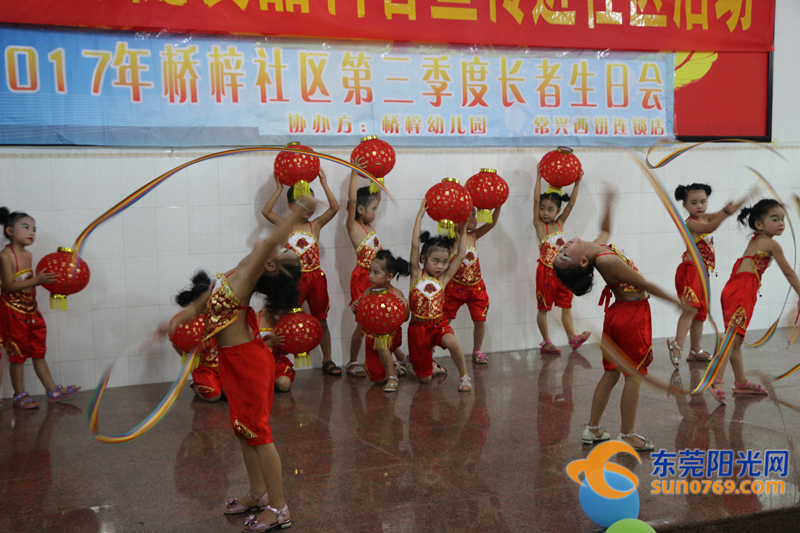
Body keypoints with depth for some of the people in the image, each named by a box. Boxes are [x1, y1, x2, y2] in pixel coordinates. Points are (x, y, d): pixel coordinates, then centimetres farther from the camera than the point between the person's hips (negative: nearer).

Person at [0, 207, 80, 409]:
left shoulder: (28, 256, 9)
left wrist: (47, 279, 4)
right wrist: (37, 280, -26)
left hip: (31, 311, 8)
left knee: (39, 353, 13)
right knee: (17, 356, 1)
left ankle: (52, 390, 18)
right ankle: (19, 395, 12)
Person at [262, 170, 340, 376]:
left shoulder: (316, 225, 4)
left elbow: (335, 207, -5)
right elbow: (266, 211, -12)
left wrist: (324, 185, -8)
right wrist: (279, 189, -13)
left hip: (316, 277, 2)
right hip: (294, 279, -2)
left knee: (321, 321, 12)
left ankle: (327, 360, 24)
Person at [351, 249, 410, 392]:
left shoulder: (396, 294, -15)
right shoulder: (368, 292, -8)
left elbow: (404, 318, -13)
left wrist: (406, 304, -31)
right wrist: (355, 308, -20)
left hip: (390, 332, -4)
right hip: (372, 335, 4)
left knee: (381, 344, -40)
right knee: (376, 378, 9)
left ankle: (392, 377, -17)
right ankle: (394, 368, 45)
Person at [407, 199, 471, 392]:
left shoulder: (443, 279, 2)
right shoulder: (417, 275, -3)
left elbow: (461, 255, 2)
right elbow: (415, 245, -10)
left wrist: (463, 230, 6)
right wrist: (420, 215, -11)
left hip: (439, 324, 1)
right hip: (418, 326, -1)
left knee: (452, 342, -35)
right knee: (425, 379, 4)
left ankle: (464, 375, -11)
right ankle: (433, 367, 41)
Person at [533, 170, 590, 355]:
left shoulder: (560, 224, 6)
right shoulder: (539, 225, -6)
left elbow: (571, 203, 3)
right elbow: (536, 200, -14)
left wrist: (577, 183, -2)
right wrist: (539, 178, -15)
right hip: (546, 271, -4)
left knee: (566, 305, 11)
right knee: (543, 308, 4)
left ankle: (572, 337, 19)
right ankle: (546, 342, 12)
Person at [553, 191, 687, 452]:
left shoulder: (597, 246, -3)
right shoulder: (608, 260, -27)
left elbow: (605, 230, 23)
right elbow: (645, 285, -19)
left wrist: (608, 203, 16)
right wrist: (676, 301, -9)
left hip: (617, 312, 9)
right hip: (633, 314, -9)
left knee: (611, 373, 15)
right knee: (634, 375, 1)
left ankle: (593, 428, 22)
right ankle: (627, 435, 9)